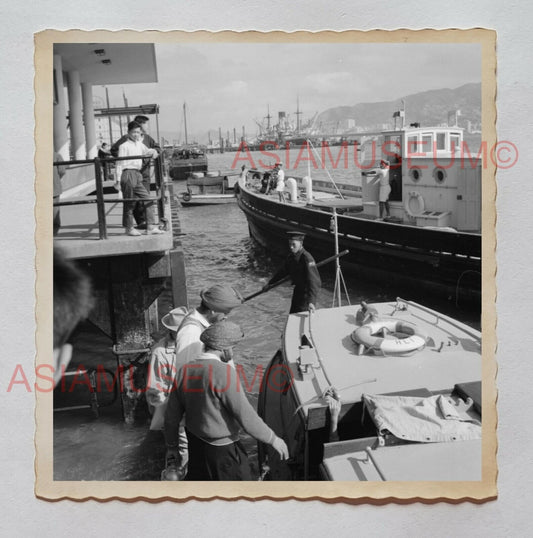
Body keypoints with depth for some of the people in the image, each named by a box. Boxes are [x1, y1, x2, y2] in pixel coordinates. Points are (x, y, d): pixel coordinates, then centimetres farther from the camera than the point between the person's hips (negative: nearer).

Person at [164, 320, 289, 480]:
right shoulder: (224, 372, -23)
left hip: (195, 445, 7)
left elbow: (172, 415, 4)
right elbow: (246, 418, -22)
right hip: (223, 452, -7)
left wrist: (172, 446, 18)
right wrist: (273, 439, -10)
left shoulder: (185, 371, -3)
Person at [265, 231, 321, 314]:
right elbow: (283, 271, 16)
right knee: (292, 314, 18)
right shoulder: (291, 256, -1)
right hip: (298, 289, 8)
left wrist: (311, 301, -46)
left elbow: (313, 280, -36)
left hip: (307, 291, -8)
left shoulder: (307, 258, -27)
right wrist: (270, 283, 24)